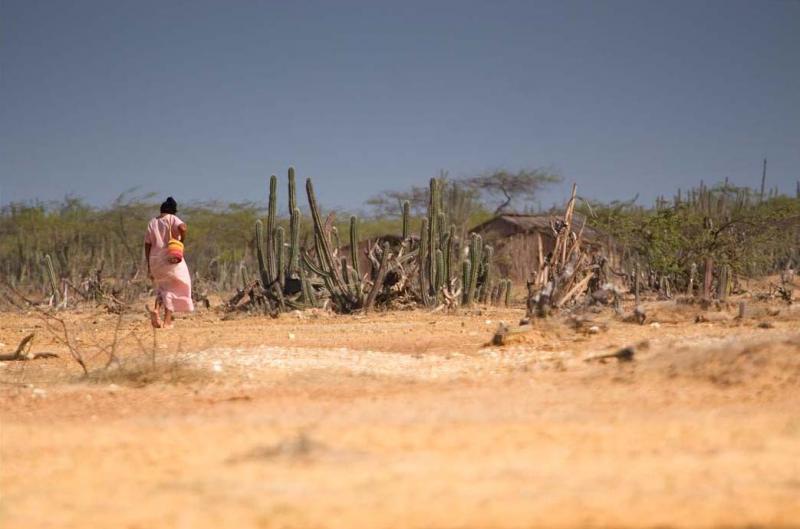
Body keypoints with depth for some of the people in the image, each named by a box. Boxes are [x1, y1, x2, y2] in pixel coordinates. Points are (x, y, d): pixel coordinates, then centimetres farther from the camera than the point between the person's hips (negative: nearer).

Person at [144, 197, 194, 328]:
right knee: (172, 289, 6)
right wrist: (181, 243, -8)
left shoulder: (152, 223, 11)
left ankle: (156, 309, -7)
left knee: (162, 287, 21)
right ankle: (167, 321, 0)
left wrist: (149, 266, 13)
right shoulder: (172, 219, -2)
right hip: (172, 259, -4)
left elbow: (147, 245, 10)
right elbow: (182, 227, -25)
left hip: (155, 260, 4)